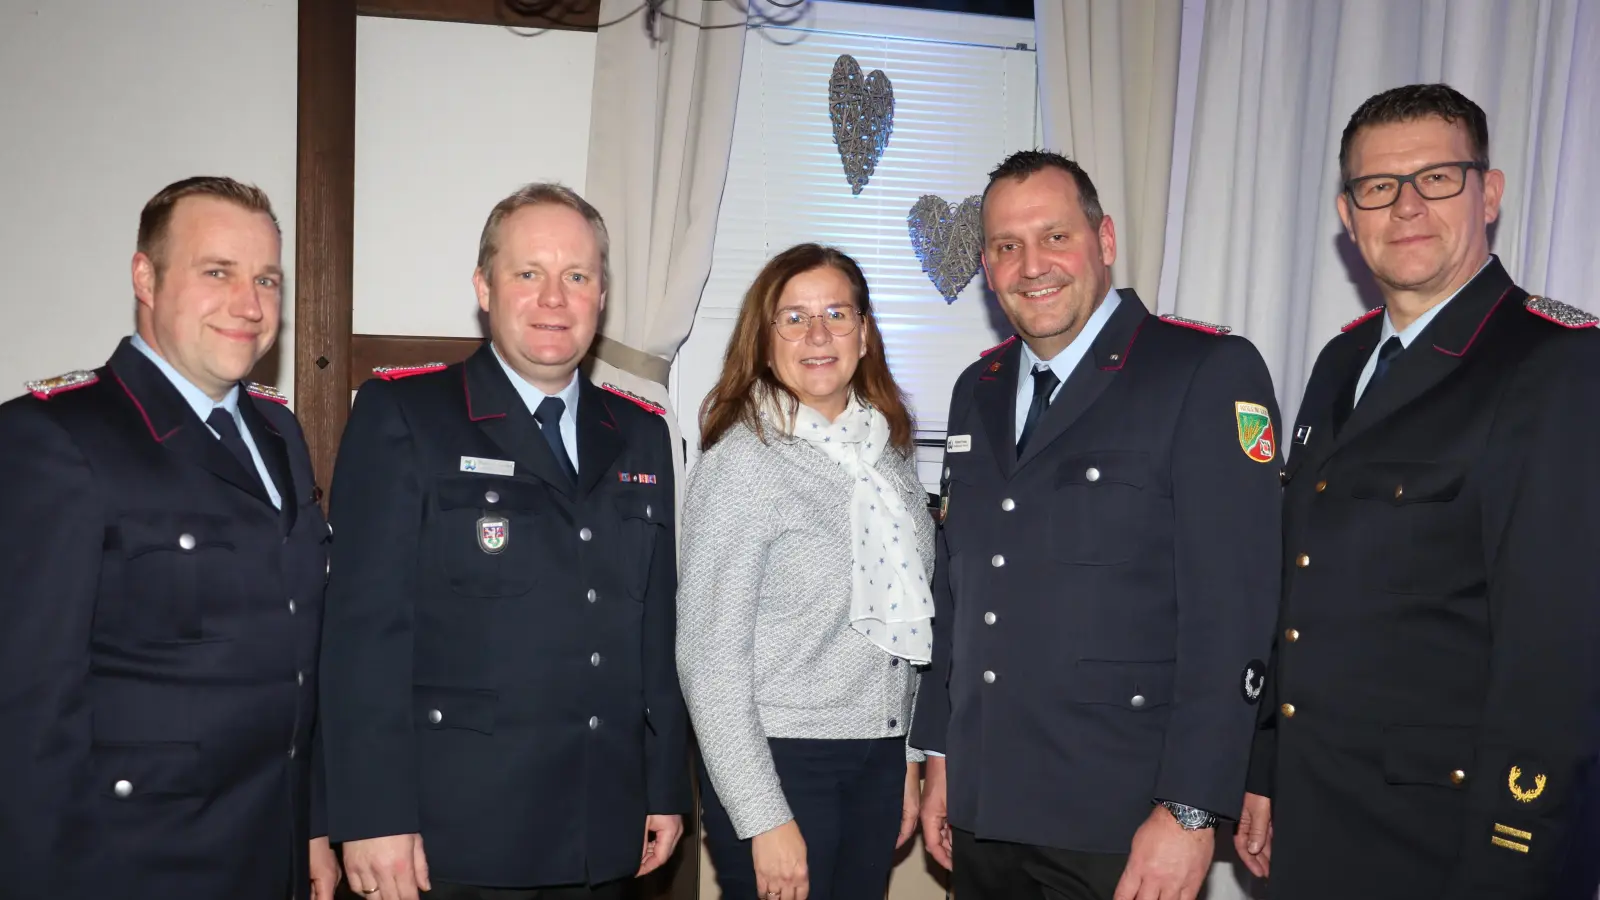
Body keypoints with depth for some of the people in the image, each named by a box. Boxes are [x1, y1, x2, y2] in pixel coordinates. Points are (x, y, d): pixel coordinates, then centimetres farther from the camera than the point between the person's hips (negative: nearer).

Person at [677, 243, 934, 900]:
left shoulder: (891, 446, 5)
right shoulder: (741, 462, -13)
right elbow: (709, 654, -14)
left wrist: (912, 755, 12)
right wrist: (764, 819, -15)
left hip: (880, 758, 6)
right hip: (778, 758, -5)